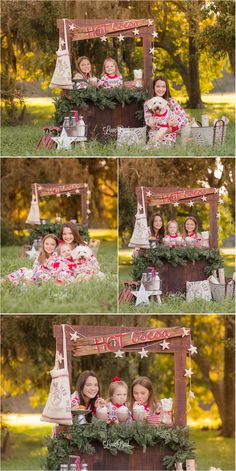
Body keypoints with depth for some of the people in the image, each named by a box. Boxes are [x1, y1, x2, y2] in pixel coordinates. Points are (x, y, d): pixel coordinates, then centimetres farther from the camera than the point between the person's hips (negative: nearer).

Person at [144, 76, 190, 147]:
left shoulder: (171, 102, 2)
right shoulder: (148, 103, 4)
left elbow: (184, 117, -3)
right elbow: (148, 121, -6)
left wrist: (172, 128, -15)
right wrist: (167, 124, -17)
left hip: (169, 136, 0)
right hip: (154, 136, 0)